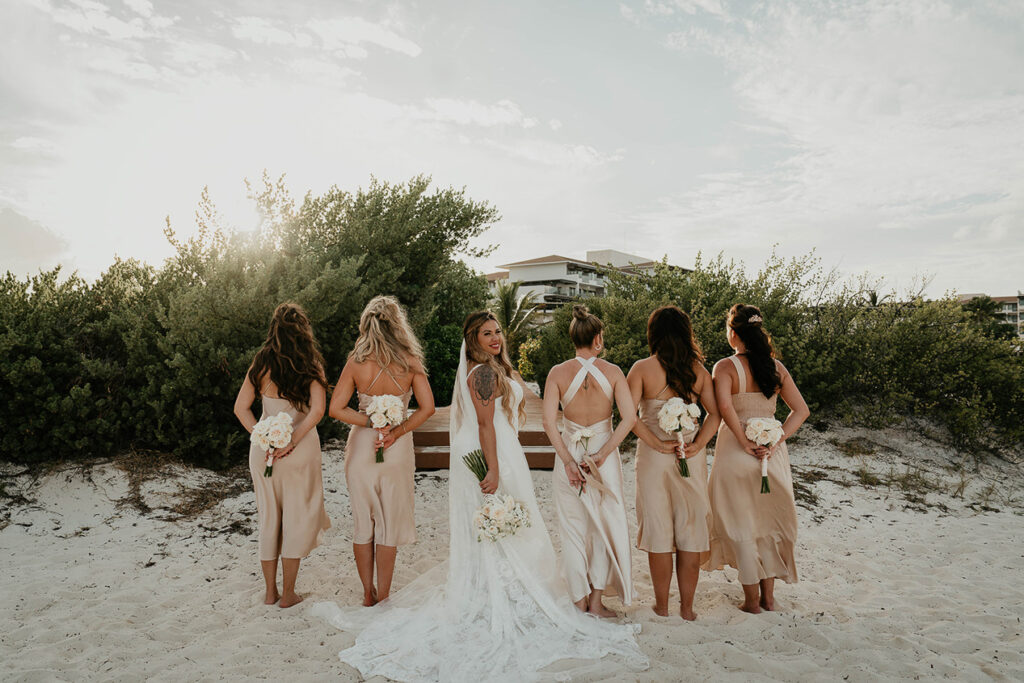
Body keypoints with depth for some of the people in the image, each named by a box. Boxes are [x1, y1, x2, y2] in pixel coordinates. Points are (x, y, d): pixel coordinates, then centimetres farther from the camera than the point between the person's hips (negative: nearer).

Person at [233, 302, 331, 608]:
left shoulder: (261, 362, 0)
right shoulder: (310, 364, -8)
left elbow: (241, 407, -1)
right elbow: (317, 410, -18)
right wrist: (292, 441, -16)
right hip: (301, 448, -3)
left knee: (268, 517, 15)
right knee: (297, 517, 10)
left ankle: (270, 591, 25)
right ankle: (288, 594, 17)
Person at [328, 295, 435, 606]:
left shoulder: (357, 362, -10)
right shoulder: (410, 362, -11)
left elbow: (336, 408, -9)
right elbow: (427, 408, -11)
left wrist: (372, 423, -10)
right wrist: (396, 432, -12)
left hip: (361, 448, 1)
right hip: (398, 451, 0)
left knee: (363, 521, 16)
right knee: (390, 523, 13)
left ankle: (368, 592, 27)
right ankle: (383, 595, 22)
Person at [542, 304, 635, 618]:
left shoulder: (558, 373, -6)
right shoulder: (612, 371, -5)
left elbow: (549, 422, -13)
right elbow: (629, 417, -13)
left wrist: (569, 461, -10)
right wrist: (602, 454, -12)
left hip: (569, 456, 0)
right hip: (604, 455, 0)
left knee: (574, 531, 12)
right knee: (604, 527, 15)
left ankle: (580, 603, 22)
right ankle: (596, 601, 21)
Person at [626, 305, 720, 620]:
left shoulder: (642, 368, -8)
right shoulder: (698, 369, 2)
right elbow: (714, 413, -2)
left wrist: (657, 443, -12)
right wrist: (696, 445, -8)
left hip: (653, 455, -2)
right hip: (693, 456, 3)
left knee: (658, 529, 9)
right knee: (691, 530, 11)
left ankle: (662, 605, 20)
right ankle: (687, 607, 20)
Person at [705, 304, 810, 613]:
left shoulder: (725, 367, -12)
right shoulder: (776, 366, 3)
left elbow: (725, 407, -28)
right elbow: (801, 410, 1)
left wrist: (744, 442, -18)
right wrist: (774, 441, -5)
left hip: (736, 450, -4)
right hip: (772, 451, 5)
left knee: (741, 525, 9)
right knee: (769, 521, 18)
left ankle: (751, 600, 18)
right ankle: (768, 596, 28)